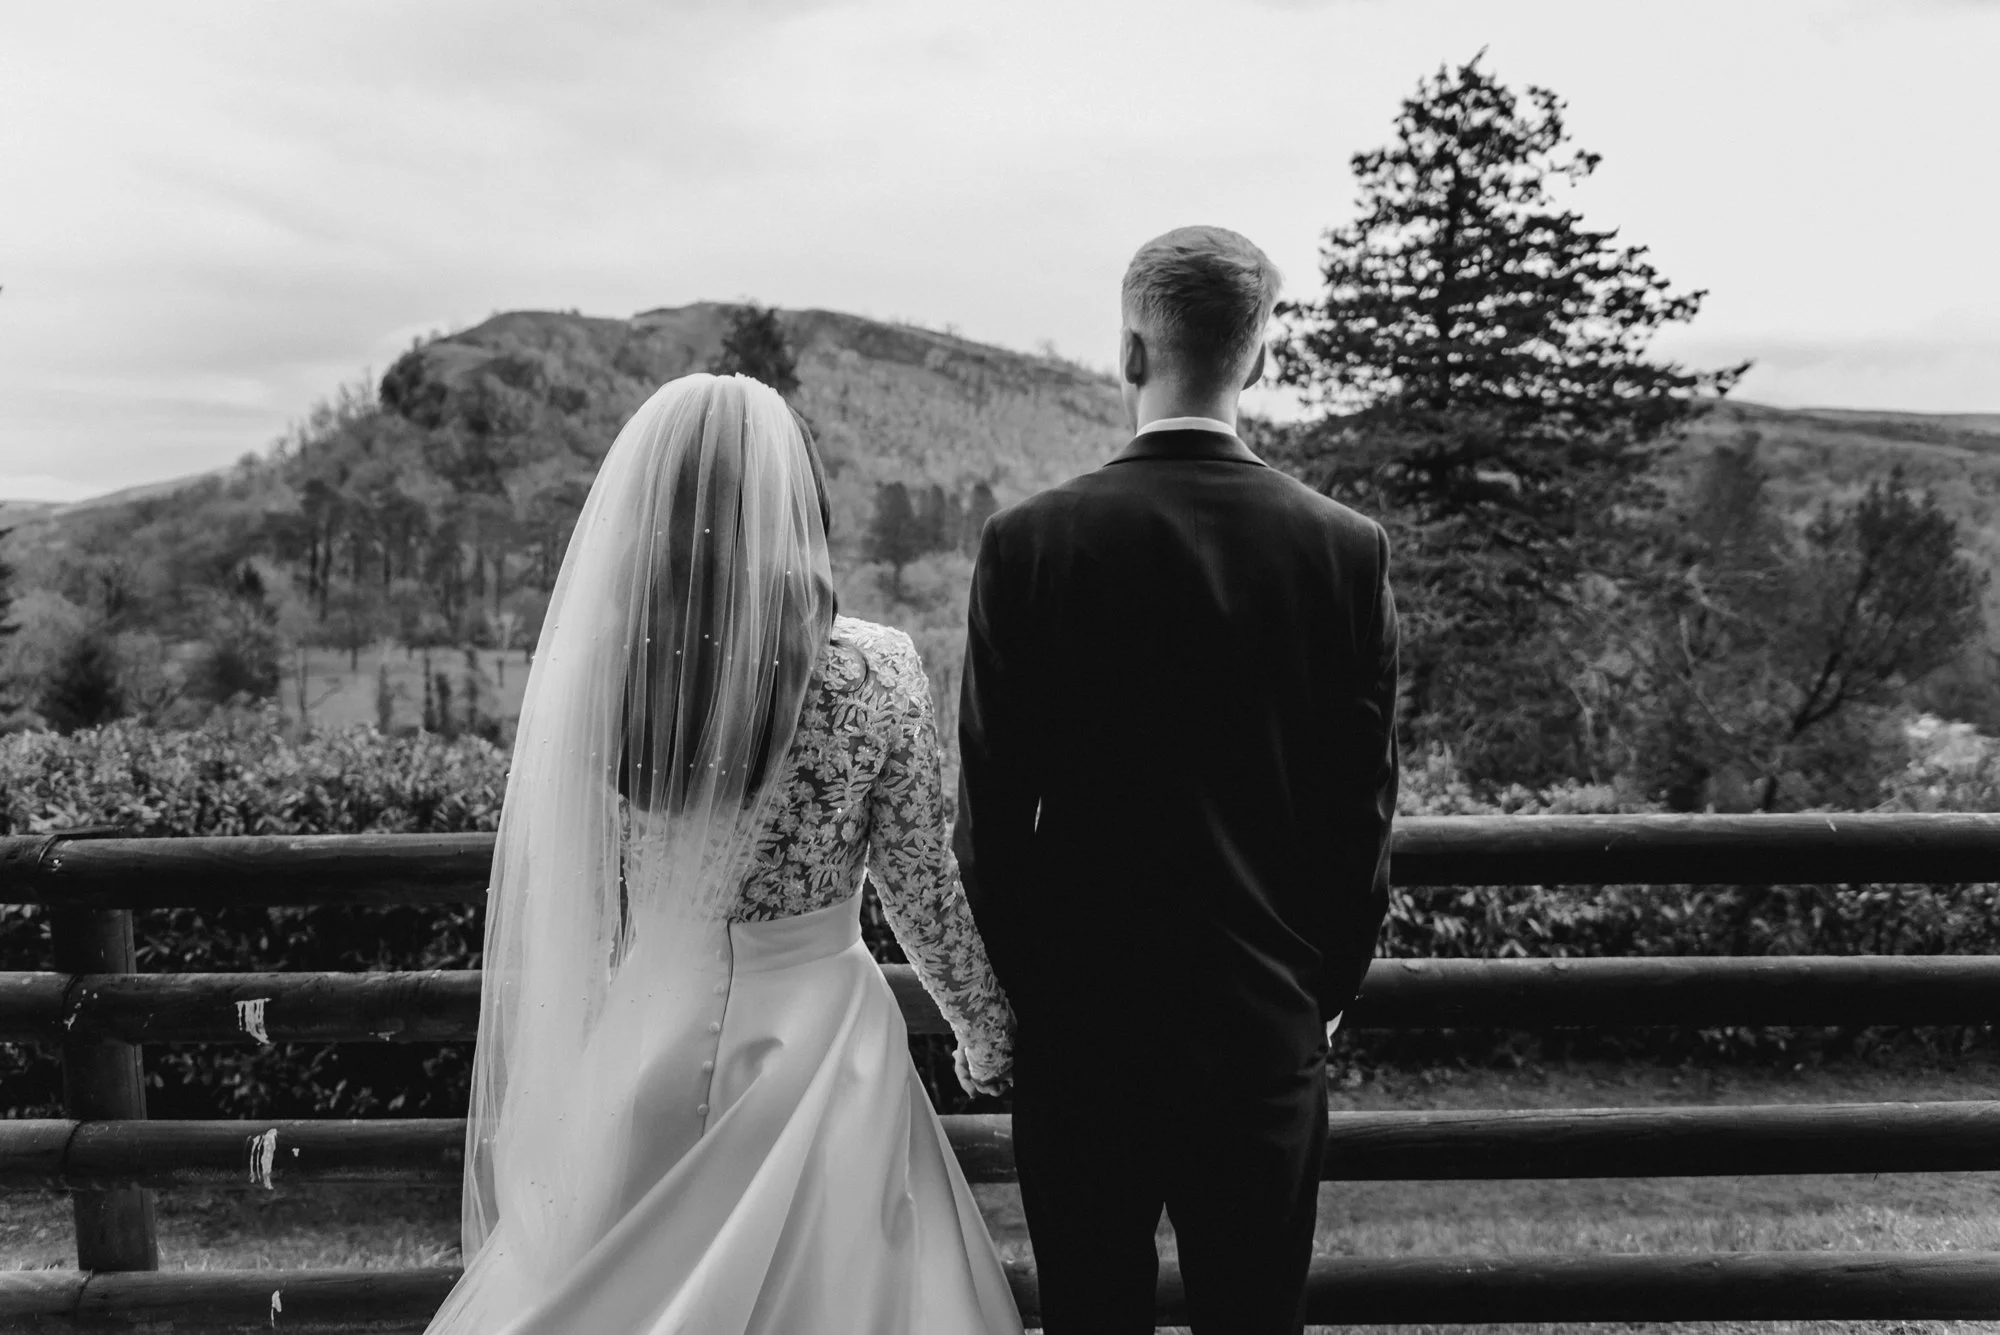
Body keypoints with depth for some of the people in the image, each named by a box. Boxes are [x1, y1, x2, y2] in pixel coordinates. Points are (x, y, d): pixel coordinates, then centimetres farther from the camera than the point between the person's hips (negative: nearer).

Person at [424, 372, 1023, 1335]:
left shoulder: (585, 665, -11)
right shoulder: (873, 671, -16)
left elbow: (556, 918, 0)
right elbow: (926, 902, -6)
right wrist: (990, 1039, 11)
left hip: (646, 1036, 2)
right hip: (818, 1038, -2)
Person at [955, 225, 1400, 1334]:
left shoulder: (1029, 540, -10)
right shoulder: (1347, 548, -6)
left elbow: (990, 803, -6)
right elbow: (1364, 808, -1)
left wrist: (1007, 991, 8)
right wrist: (1326, 990, 13)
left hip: (1077, 1023, -1)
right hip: (1267, 1029, 2)